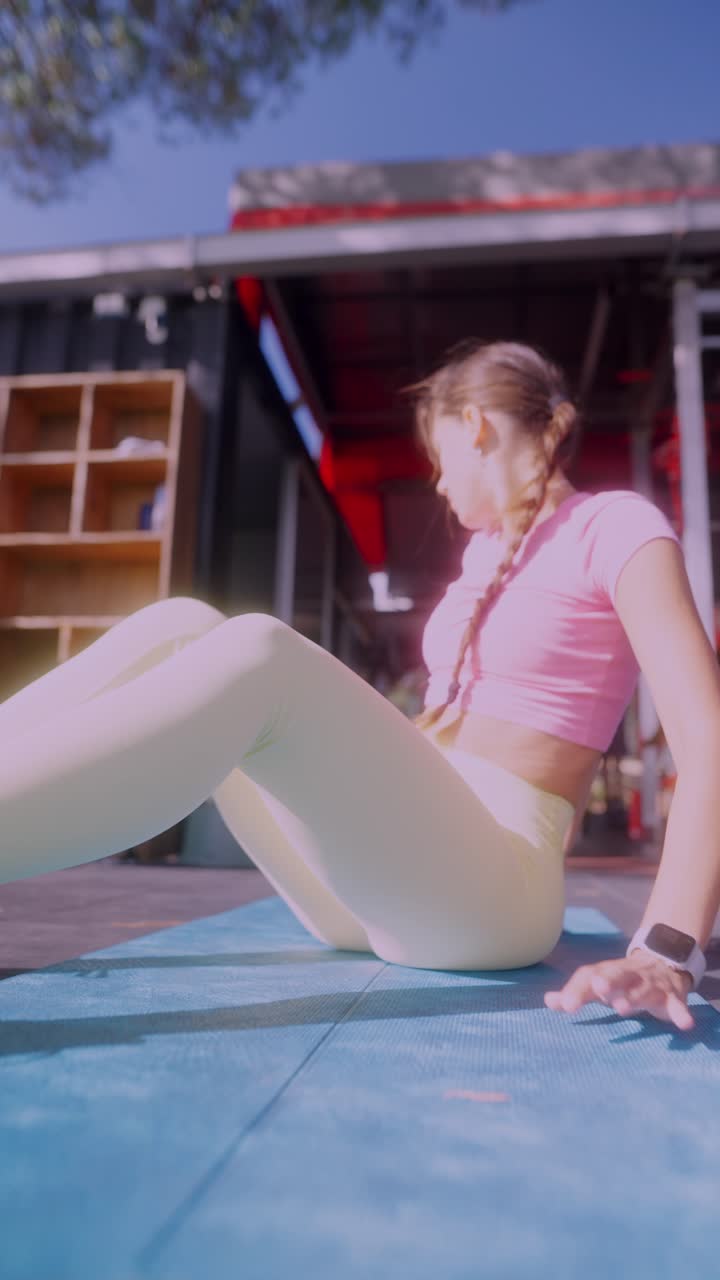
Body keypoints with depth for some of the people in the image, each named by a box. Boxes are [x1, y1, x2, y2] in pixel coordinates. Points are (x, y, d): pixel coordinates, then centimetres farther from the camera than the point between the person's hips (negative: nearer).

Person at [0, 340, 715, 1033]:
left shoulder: (616, 525, -1)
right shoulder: (490, 548, 22)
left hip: (485, 890, -7)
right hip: (382, 879, 7)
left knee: (261, 658, -31)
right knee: (181, 630, -7)